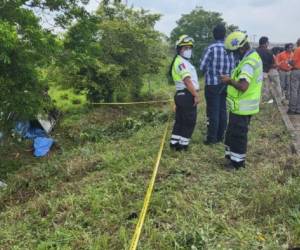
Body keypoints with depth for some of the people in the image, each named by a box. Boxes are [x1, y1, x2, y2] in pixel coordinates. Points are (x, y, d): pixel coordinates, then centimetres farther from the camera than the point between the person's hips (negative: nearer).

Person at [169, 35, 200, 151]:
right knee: (189, 121, -2)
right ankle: (183, 144, 4)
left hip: (181, 95, 10)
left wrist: (194, 94, 16)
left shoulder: (182, 62, 21)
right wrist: (196, 95, -20)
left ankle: (174, 142, 20)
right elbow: (187, 81, -21)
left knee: (180, 120, 14)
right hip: (187, 95, -10)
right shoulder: (181, 62, -14)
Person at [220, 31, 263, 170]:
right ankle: (232, 155, 33)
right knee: (233, 132, 20)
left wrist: (229, 80, -20)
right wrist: (232, 79, 8)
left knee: (238, 134, 3)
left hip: (242, 107, -10)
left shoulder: (248, 63, -24)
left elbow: (243, 86, -34)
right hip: (243, 105, 10)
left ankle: (237, 162, 16)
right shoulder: (253, 56, 9)